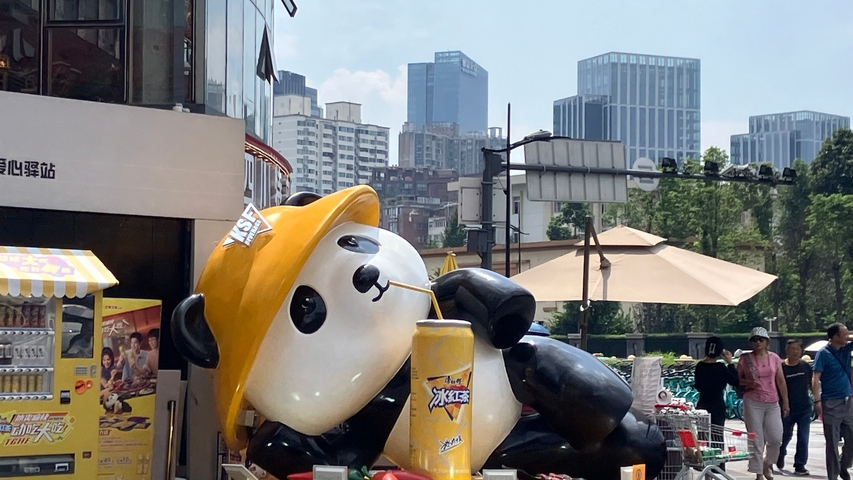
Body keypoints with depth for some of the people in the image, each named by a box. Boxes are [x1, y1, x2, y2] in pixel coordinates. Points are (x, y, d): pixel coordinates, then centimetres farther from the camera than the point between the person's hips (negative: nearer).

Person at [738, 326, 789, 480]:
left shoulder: (774, 358, 6)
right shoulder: (745, 359, 1)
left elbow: (781, 382, 10)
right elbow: (737, 379, 8)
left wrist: (785, 403, 10)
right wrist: (747, 383, -13)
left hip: (773, 403, 2)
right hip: (753, 402, -2)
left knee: (776, 439, -1)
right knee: (756, 440, -2)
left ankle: (767, 463, 27)